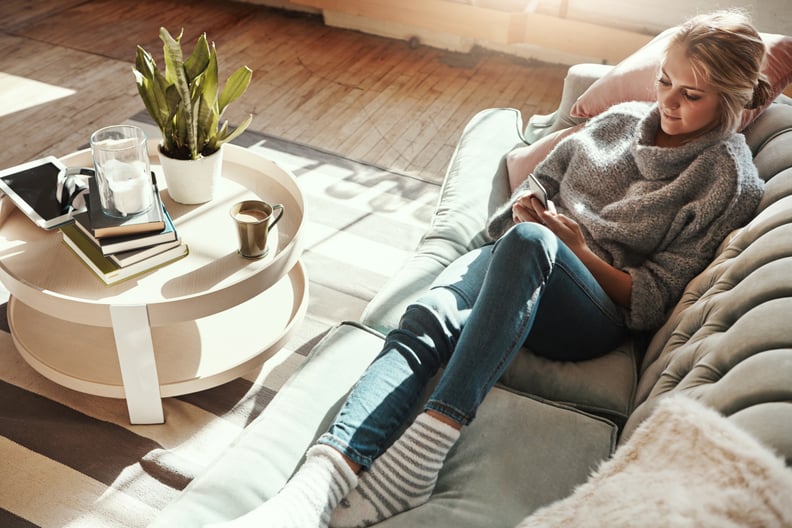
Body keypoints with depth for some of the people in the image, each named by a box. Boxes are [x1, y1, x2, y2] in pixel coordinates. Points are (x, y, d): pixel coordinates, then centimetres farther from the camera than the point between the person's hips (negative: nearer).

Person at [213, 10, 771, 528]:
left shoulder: (731, 181, 4)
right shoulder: (623, 119, 19)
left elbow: (652, 302, -1)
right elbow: (543, 183, 25)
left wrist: (579, 248, -12)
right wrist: (526, 204, 1)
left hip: (599, 314, -4)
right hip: (521, 271, 4)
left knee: (528, 241, -39)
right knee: (426, 320, -30)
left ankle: (427, 444, -46)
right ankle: (322, 480, -47)